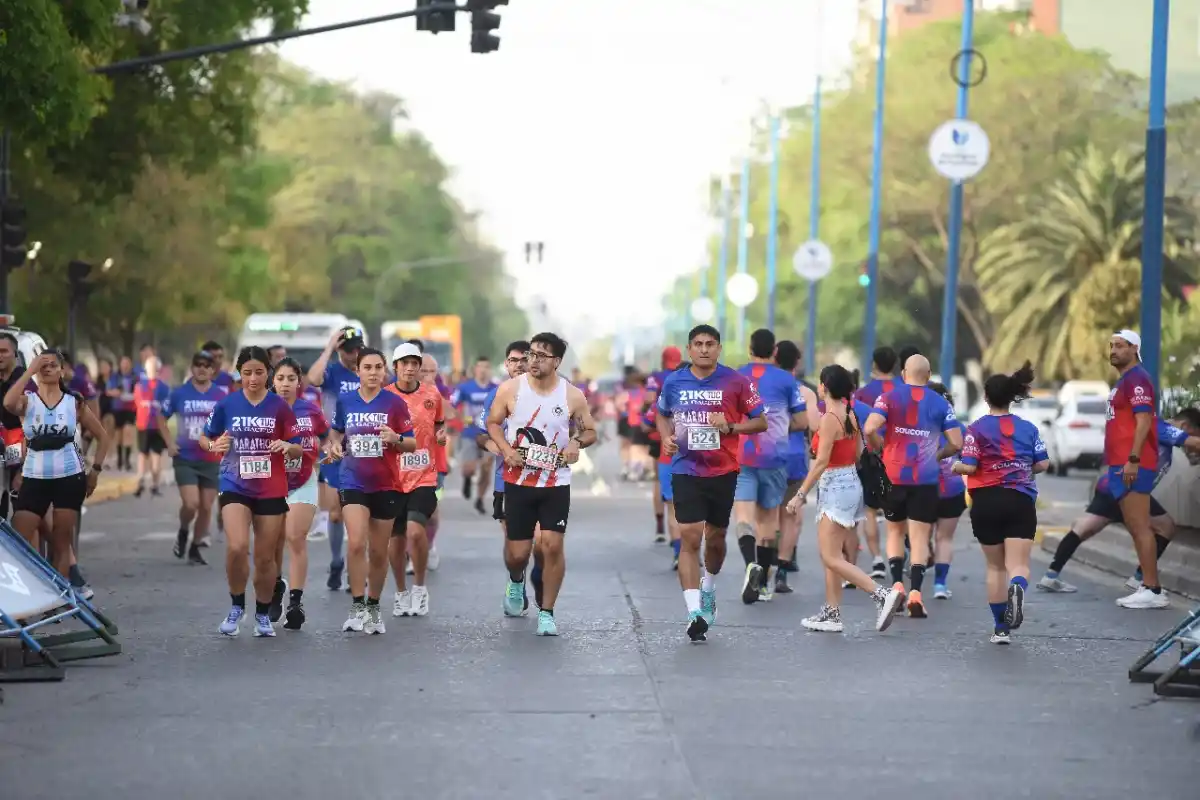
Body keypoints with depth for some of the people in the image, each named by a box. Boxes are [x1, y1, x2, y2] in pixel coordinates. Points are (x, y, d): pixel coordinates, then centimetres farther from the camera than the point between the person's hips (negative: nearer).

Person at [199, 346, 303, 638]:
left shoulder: (280, 406, -2)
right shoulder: (226, 405, -1)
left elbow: (299, 448, 2)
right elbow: (204, 438, 9)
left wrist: (288, 447, -20)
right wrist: (214, 445, -13)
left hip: (271, 491, 1)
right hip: (235, 487, -1)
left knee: (265, 557, 6)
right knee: (237, 547, -20)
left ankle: (263, 614, 26)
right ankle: (237, 606, 3)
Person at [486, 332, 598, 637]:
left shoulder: (572, 396, -5)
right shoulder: (510, 389, -6)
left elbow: (590, 431, 7)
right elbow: (493, 422, 7)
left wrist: (577, 442, -15)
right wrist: (505, 449, -11)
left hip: (556, 484, 0)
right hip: (518, 482, 0)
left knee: (552, 545, -10)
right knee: (517, 551, 3)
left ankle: (546, 613, 5)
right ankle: (516, 583, 40)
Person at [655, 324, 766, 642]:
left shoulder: (735, 382, -4)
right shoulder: (674, 382, 2)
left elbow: (761, 422, 0)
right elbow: (662, 415, 20)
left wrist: (730, 427, -16)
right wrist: (667, 436, -1)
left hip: (723, 471, 0)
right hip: (686, 470, 0)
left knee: (715, 537, 13)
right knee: (690, 538, -11)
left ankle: (709, 588, 43)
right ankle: (695, 613, -14)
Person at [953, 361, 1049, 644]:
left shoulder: (977, 429, -3)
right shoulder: (1028, 428, 7)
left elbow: (969, 467, -10)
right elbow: (1042, 464, 5)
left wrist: (955, 467, 11)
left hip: (986, 502, 0)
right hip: (1021, 502, 1)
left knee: (995, 566, 13)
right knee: (1018, 565, -5)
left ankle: (1001, 627, 14)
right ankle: (1017, 588, -42)